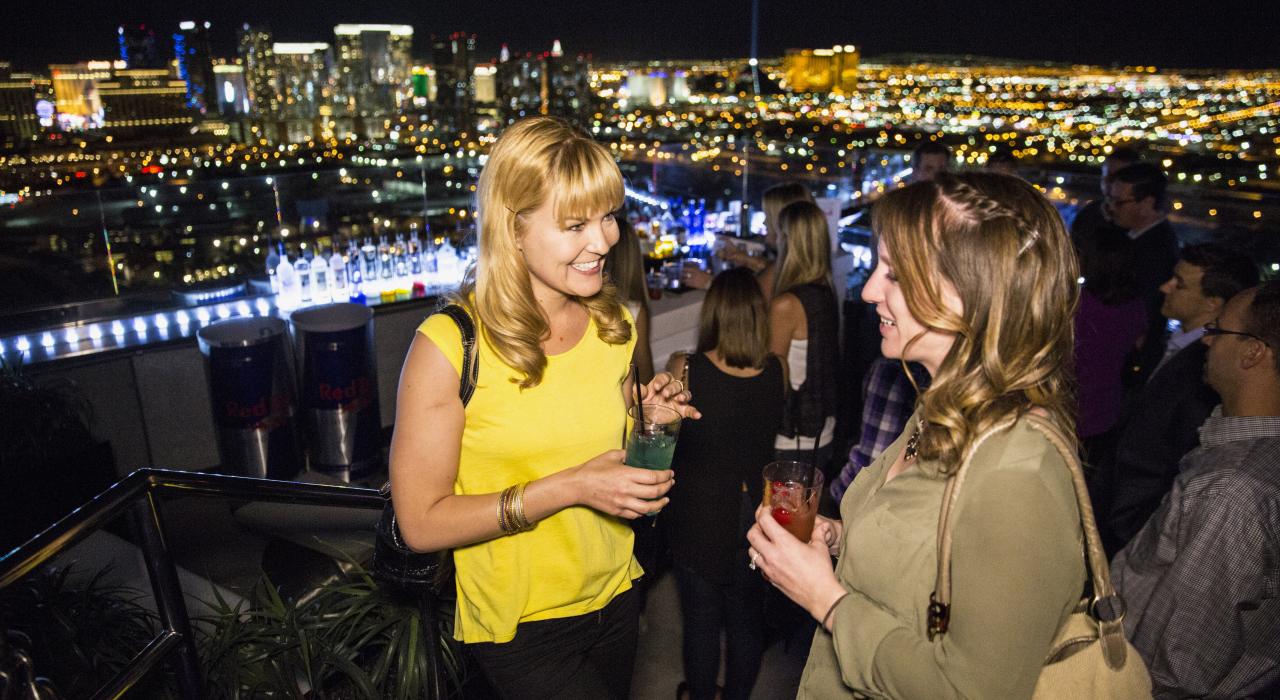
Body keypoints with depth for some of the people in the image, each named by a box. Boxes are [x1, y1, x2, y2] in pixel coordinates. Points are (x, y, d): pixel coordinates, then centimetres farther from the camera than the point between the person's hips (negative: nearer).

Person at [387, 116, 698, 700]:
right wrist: (567, 488, -27)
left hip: (614, 601, 6)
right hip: (520, 627, -5)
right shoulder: (448, 346, -21)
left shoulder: (614, 324, -3)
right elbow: (421, 522, -19)